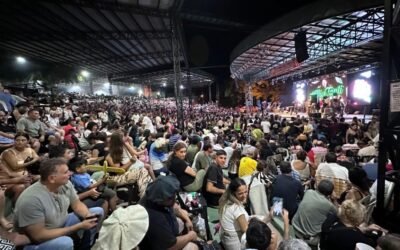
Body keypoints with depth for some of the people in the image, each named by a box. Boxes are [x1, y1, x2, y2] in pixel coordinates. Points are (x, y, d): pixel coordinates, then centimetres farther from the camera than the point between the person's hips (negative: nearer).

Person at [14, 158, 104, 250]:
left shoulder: (65, 184, -12)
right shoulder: (31, 199, -31)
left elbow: (77, 205, 1)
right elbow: (38, 235, -28)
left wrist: (88, 215, -22)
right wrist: (79, 226, -28)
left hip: (61, 225, 7)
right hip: (36, 242, -7)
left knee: (97, 211, -1)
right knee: (66, 242, -37)